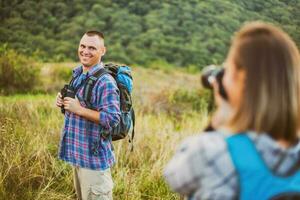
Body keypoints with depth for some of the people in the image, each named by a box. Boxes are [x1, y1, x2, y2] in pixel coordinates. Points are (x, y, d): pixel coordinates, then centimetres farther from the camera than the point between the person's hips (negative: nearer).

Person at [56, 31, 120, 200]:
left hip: (94, 156, -9)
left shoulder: (105, 82, -19)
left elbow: (112, 119, -25)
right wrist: (64, 101, 3)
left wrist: (79, 109, -23)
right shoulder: (77, 74, 10)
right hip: (78, 152, 9)